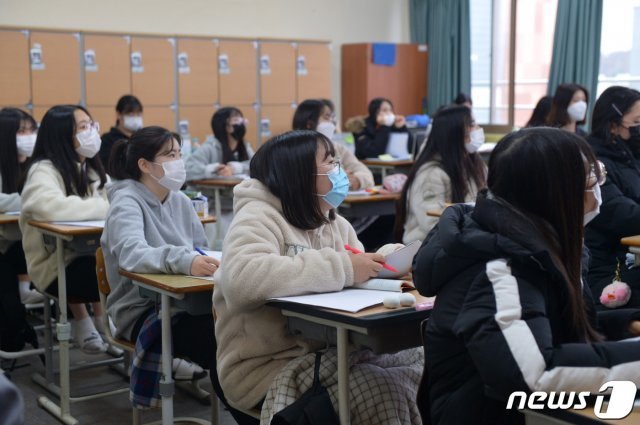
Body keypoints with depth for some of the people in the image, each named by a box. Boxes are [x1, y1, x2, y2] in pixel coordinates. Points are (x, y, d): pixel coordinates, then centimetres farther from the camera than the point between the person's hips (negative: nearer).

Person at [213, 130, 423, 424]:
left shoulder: (335, 224, 10)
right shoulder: (259, 217, -15)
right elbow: (242, 279, -34)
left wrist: (390, 258, -10)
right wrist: (342, 268, -32)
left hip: (325, 351, 8)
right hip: (266, 365, -8)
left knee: (419, 363, -6)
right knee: (383, 391, -22)